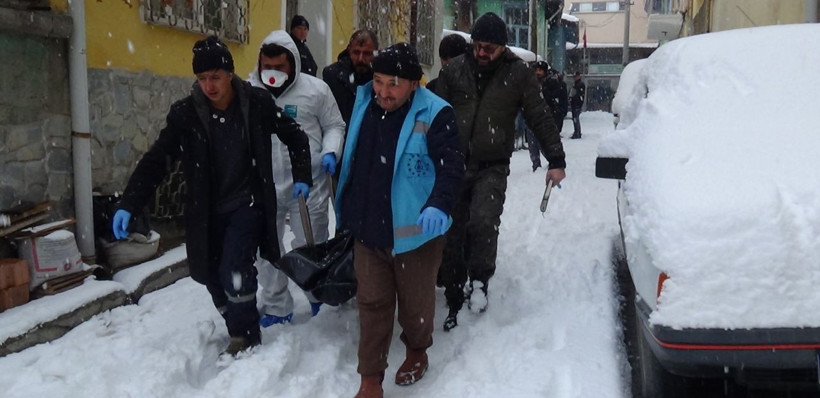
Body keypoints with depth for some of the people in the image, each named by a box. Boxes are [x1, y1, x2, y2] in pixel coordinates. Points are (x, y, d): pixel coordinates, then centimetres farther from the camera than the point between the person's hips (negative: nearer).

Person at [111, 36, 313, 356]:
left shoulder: (257, 103, -10)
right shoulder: (185, 113, -9)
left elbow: (295, 137, 6)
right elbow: (156, 160, -12)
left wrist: (301, 177, -1)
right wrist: (128, 205, -21)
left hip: (248, 204, -3)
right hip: (208, 211, 3)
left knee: (234, 270, -18)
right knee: (213, 276, 8)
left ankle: (246, 338, 5)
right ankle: (240, 333, 32)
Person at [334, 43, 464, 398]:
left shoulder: (434, 114, -17)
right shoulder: (363, 102, 2)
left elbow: (451, 165, -23)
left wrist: (438, 206, -39)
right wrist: (348, 210, 19)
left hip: (414, 231, -4)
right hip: (367, 228, 4)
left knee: (415, 301, 16)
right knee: (372, 304, 10)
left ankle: (417, 351, 45)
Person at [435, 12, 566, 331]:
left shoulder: (518, 74, 1)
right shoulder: (454, 70, 5)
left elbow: (540, 118, 5)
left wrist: (556, 160, 2)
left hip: (492, 168, -2)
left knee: (483, 222, -27)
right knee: (451, 236, 4)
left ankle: (479, 281, -4)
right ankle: (455, 304, 18)